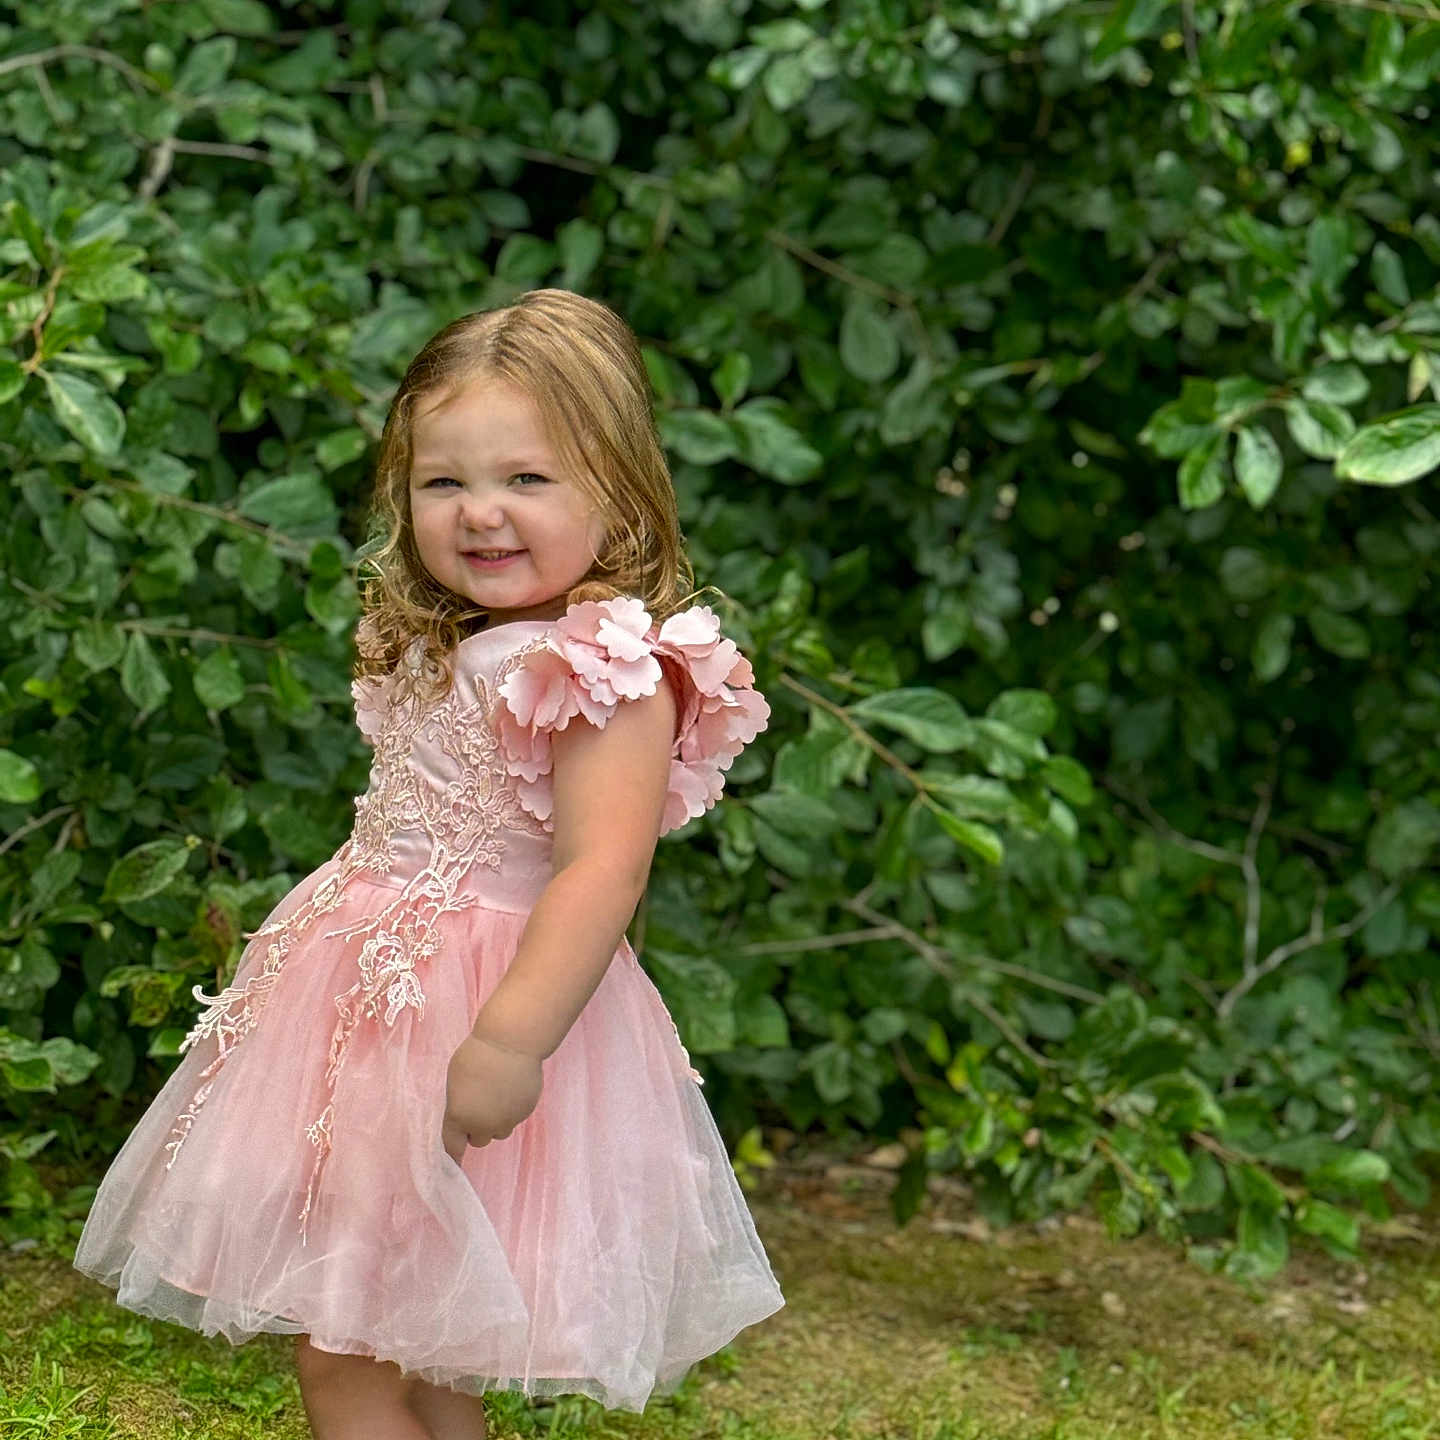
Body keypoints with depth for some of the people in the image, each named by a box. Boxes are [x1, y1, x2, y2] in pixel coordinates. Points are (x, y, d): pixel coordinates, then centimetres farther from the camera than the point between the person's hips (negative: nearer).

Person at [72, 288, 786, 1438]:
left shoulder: (611, 674, -18)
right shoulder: (436, 649, 12)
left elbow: (601, 874, -27)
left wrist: (510, 1040, -34)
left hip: (489, 996, -9)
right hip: (381, 999, 9)